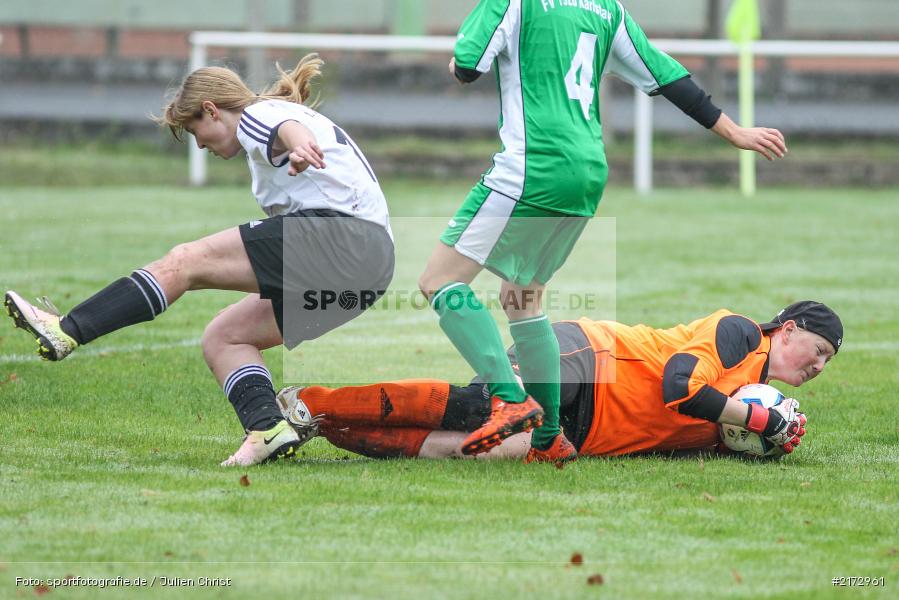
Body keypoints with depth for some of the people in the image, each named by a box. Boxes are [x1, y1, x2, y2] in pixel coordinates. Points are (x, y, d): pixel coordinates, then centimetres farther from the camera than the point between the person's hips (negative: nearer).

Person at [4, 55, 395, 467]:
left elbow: (288, 126, -21)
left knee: (184, 263, -11)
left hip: (337, 230, -10)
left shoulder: (256, 116, 4)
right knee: (222, 338, 10)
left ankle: (66, 332, -18)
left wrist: (298, 144, -45)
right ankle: (266, 427, -12)